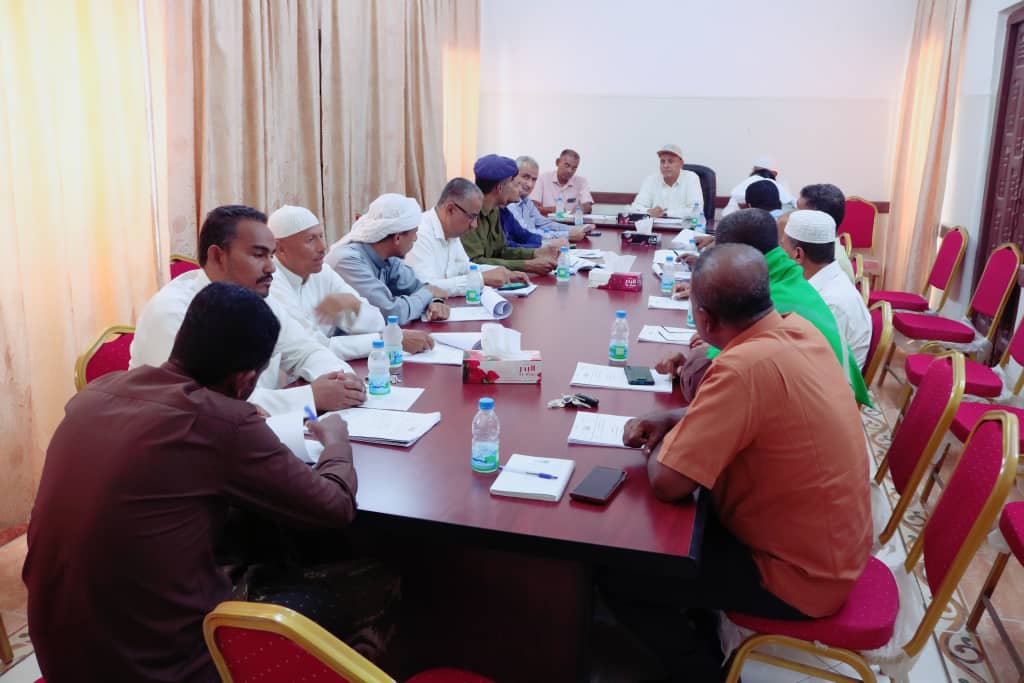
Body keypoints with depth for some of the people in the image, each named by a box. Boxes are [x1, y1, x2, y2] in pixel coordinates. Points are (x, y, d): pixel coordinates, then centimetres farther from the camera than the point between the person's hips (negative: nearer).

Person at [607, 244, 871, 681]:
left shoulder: (747, 365, -33)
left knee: (615, 575, -2)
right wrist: (673, 421, -2)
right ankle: (703, 633, 35)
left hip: (801, 576, -8)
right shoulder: (797, 329, -6)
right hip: (829, 545, 9)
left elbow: (666, 483, -29)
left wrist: (662, 445, -7)